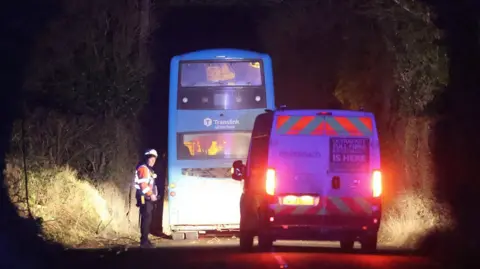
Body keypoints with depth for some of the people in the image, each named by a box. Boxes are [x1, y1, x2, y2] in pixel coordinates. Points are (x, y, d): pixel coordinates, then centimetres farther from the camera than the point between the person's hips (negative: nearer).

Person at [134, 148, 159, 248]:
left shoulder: (149, 169, 22)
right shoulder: (143, 168, -11)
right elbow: (143, 184, -21)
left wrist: (153, 195, 14)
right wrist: (151, 195, -21)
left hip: (148, 197, 10)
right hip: (144, 197, -10)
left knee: (147, 218, 11)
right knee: (146, 218, -14)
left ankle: (145, 240, 15)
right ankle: (144, 241, -16)